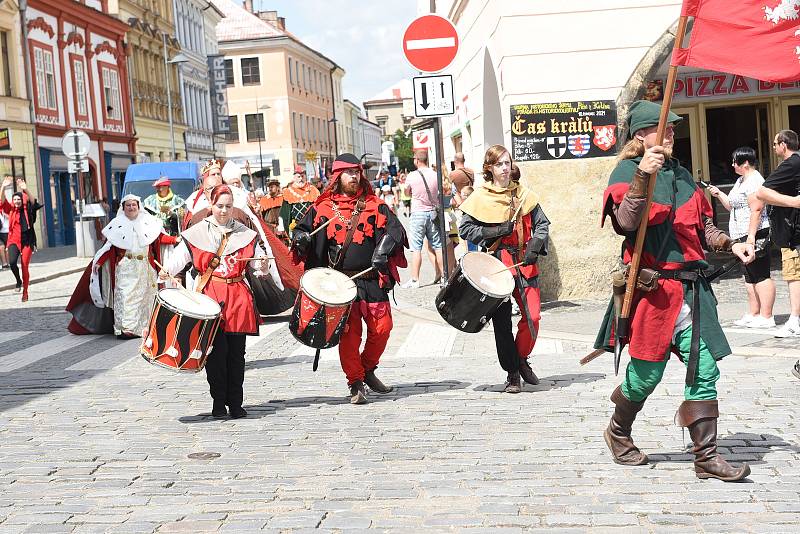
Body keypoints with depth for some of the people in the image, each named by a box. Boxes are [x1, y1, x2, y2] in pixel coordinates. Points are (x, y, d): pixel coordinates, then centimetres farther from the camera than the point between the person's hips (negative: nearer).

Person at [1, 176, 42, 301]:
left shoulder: (28, 210, 1)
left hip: (27, 241, -1)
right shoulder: (11, 210, 5)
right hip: (13, 240, 1)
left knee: (25, 266, -1)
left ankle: (25, 293, 12)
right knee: (12, 262, -21)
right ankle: (18, 281, 8)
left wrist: (25, 190, -33)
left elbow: (33, 202, -17)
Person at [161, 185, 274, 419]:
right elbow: (181, 255, -4)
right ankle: (218, 403, 6)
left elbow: (258, 256, 9)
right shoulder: (198, 233, 4)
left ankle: (236, 403, 13)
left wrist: (262, 264, -14)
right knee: (216, 351, -5)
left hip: (238, 297, 2)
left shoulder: (244, 233, 10)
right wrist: (167, 270, -22)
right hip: (209, 297, -2)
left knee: (236, 353, 4)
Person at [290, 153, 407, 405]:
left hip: (372, 279, 2)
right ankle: (356, 384, 8)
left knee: (382, 328, 0)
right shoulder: (322, 208, 6)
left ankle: (368, 370, 24)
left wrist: (384, 249, -17)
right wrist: (301, 238, -15)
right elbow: (302, 228, 8)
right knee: (348, 334, -3)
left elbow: (395, 229, 0)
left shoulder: (375, 205, 8)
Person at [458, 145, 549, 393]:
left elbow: (542, 224, 11)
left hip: (524, 263, 2)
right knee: (502, 321, 1)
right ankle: (512, 373, 14)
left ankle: (521, 359, 18)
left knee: (533, 316, -7)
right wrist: (496, 231, -11)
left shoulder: (524, 194, 8)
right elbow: (465, 228, -1)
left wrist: (534, 246, -6)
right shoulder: (479, 197, 1)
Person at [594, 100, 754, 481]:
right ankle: (618, 433, 31)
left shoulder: (681, 174, 17)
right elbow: (626, 223, -22)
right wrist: (642, 176, -31)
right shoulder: (626, 172, -5)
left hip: (691, 287, 6)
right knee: (647, 373, 4)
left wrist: (730, 245, 10)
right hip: (653, 288, -6)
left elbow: (701, 225, 25)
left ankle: (706, 457, 6)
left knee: (704, 370, 0)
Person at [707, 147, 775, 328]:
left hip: (755, 234, -11)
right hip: (743, 237, 11)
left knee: (761, 276, -9)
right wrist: (719, 194, 11)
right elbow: (731, 206, 27)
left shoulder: (754, 180, -12)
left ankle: (766, 317, -8)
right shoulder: (740, 181, 20)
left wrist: (752, 235, -25)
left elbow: (757, 209, -20)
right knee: (750, 278, 13)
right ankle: (753, 314, 19)